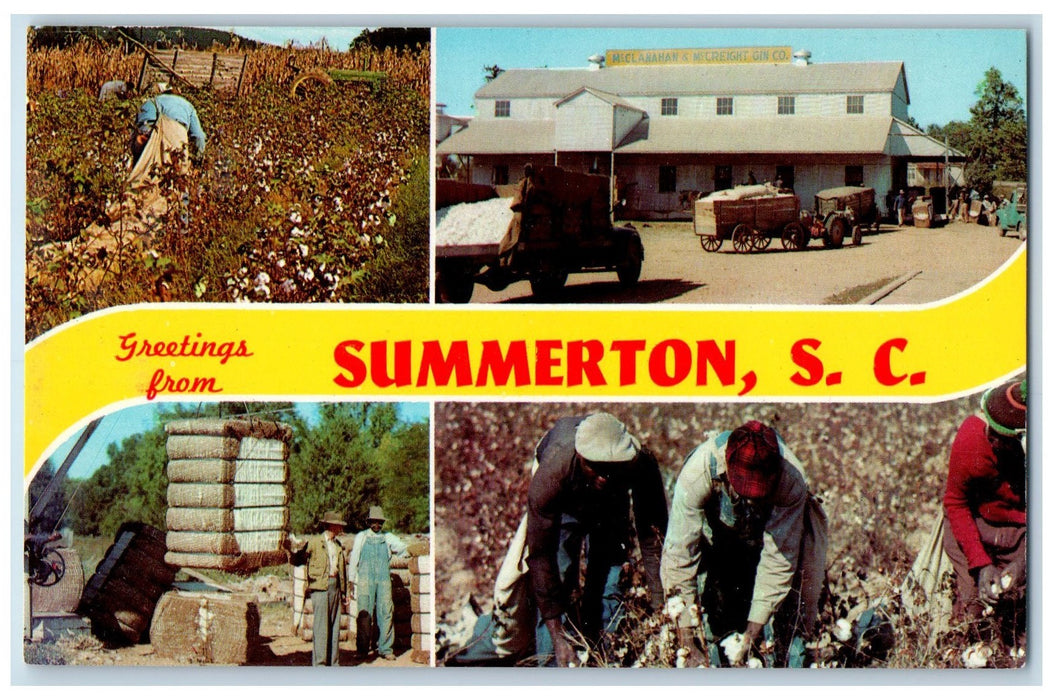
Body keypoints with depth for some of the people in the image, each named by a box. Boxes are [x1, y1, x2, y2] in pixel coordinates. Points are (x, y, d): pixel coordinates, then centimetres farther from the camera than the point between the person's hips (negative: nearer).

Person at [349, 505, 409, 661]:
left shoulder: (388, 538, 15)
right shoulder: (361, 537, 11)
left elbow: (403, 548, 7)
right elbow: (354, 560, 10)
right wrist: (352, 582, 6)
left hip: (384, 579, 1)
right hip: (365, 580, -1)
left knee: (386, 612, -4)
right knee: (364, 614, -3)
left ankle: (385, 648, 1)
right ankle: (362, 648, 6)